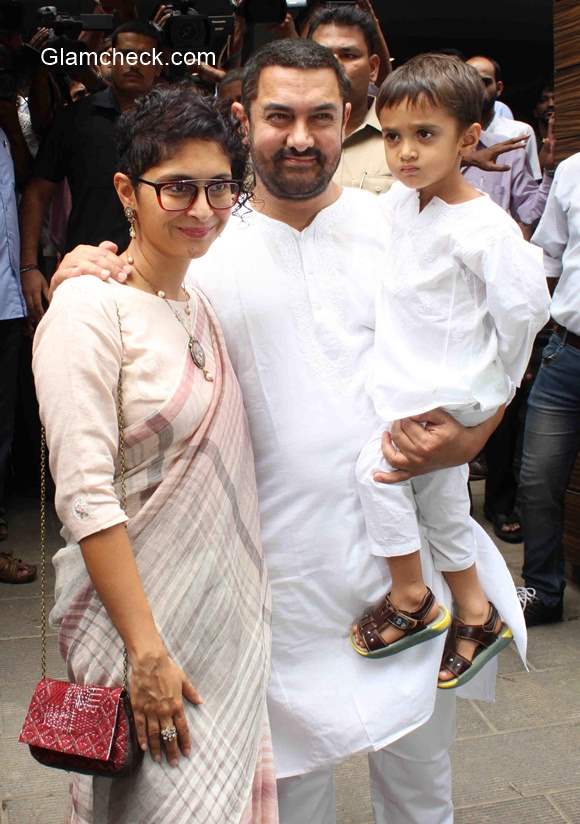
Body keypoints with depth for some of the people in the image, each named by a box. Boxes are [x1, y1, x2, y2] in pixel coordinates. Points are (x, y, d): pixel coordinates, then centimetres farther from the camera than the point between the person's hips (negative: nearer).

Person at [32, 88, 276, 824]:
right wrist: (146, 652, -21)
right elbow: (85, 499, -21)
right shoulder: (90, 310, -16)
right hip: (142, 618, -7)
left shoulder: (203, 306, 8)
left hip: (231, 613, 7)